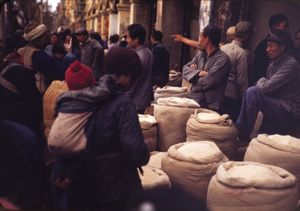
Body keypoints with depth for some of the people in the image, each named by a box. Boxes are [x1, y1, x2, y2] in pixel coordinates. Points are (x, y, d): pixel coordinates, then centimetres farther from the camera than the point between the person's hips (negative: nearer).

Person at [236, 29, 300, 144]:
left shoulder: (291, 64, -16)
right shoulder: (273, 64, 13)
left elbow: (267, 87, -24)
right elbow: (265, 87, 19)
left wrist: (261, 81, -2)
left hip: (288, 112, -9)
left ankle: (244, 133, -16)